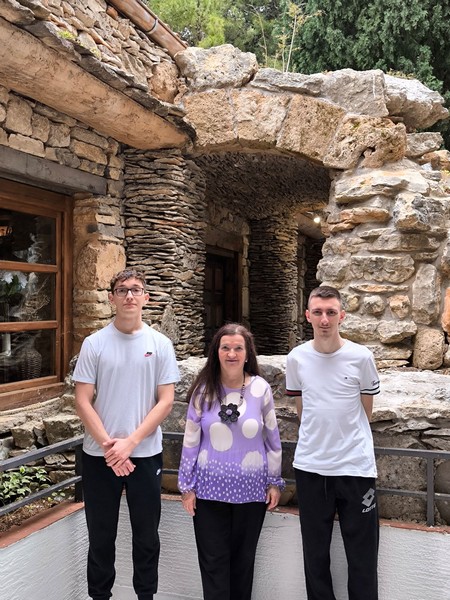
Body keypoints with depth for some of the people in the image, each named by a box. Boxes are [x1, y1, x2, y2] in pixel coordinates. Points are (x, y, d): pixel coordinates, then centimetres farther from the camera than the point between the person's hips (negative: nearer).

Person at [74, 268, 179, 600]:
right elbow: (83, 400, -4)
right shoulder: (94, 343, -2)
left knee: (146, 535, 13)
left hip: (146, 454, 0)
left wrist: (130, 442, -13)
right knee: (101, 535, 13)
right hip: (99, 456, 0)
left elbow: (166, 401, -5)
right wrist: (108, 445, -12)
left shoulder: (160, 344, -2)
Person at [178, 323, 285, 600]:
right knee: (213, 559, 7)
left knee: (243, 558, 14)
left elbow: (272, 438, 2)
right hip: (210, 487, 0)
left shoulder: (261, 388, -6)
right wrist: (187, 485, 0)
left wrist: (275, 481, 4)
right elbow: (191, 439, 0)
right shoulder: (204, 389, -5)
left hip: (251, 488, 0)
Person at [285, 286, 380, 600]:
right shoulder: (296, 358, -2)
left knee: (362, 555, 6)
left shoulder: (361, 357, -7)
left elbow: (366, 411, 6)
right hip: (310, 467, 2)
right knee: (315, 552, 14)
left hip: (356, 467, -2)